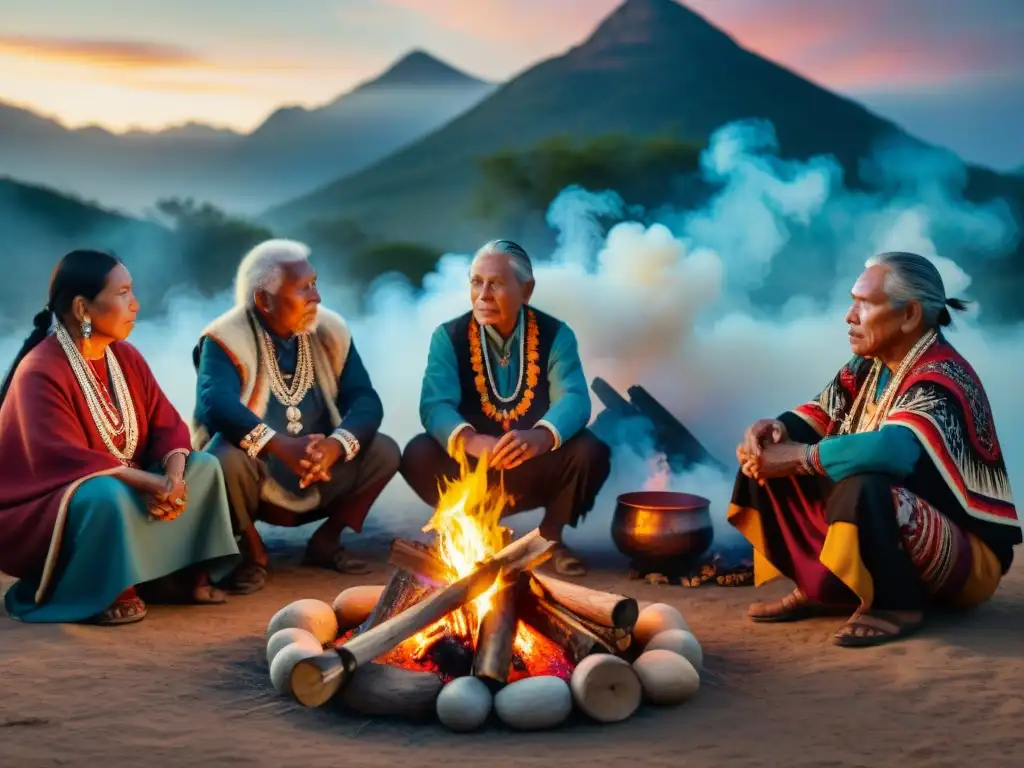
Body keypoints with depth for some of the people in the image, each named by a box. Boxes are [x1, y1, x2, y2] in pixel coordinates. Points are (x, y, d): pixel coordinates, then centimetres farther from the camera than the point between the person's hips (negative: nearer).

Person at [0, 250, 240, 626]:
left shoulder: (125, 356, 3)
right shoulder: (40, 372, -21)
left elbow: (167, 424, 1)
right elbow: (63, 458, -30)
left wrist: (173, 476, -21)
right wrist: (151, 483, -33)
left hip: (123, 489, 8)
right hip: (43, 511, -8)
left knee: (203, 467, -5)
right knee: (107, 494, -38)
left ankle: (180, 572, -5)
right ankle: (98, 592, -16)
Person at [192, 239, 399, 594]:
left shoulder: (330, 331, 0)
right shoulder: (226, 338, -15)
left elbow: (365, 401, -8)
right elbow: (216, 405, -32)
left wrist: (335, 446, -29)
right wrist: (282, 446, -45)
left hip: (320, 478, 4)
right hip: (258, 477, -4)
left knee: (384, 451, -15)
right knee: (225, 458, -35)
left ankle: (326, 541, 6)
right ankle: (252, 551, -5)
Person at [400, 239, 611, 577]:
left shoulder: (555, 334, -6)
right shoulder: (448, 337, -6)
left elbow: (573, 399, -19)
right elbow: (434, 404, -19)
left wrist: (541, 437, -44)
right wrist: (468, 441, -43)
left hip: (536, 468, 0)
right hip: (470, 469, 0)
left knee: (591, 453, -28)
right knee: (419, 454, -28)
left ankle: (550, 537, 0)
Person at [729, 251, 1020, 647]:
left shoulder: (942, 380, -24)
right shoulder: (870, 365, 2)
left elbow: (893, 451, -42)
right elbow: (819, 414, 10)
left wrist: (798, 457, -31)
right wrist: (773, 428, -14)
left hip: (966, 555, -9)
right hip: (889, 532, 9)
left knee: (863, 488, -39)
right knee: (766, 456, 1)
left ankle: (897, 604, -16)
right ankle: (815, 588, 2)